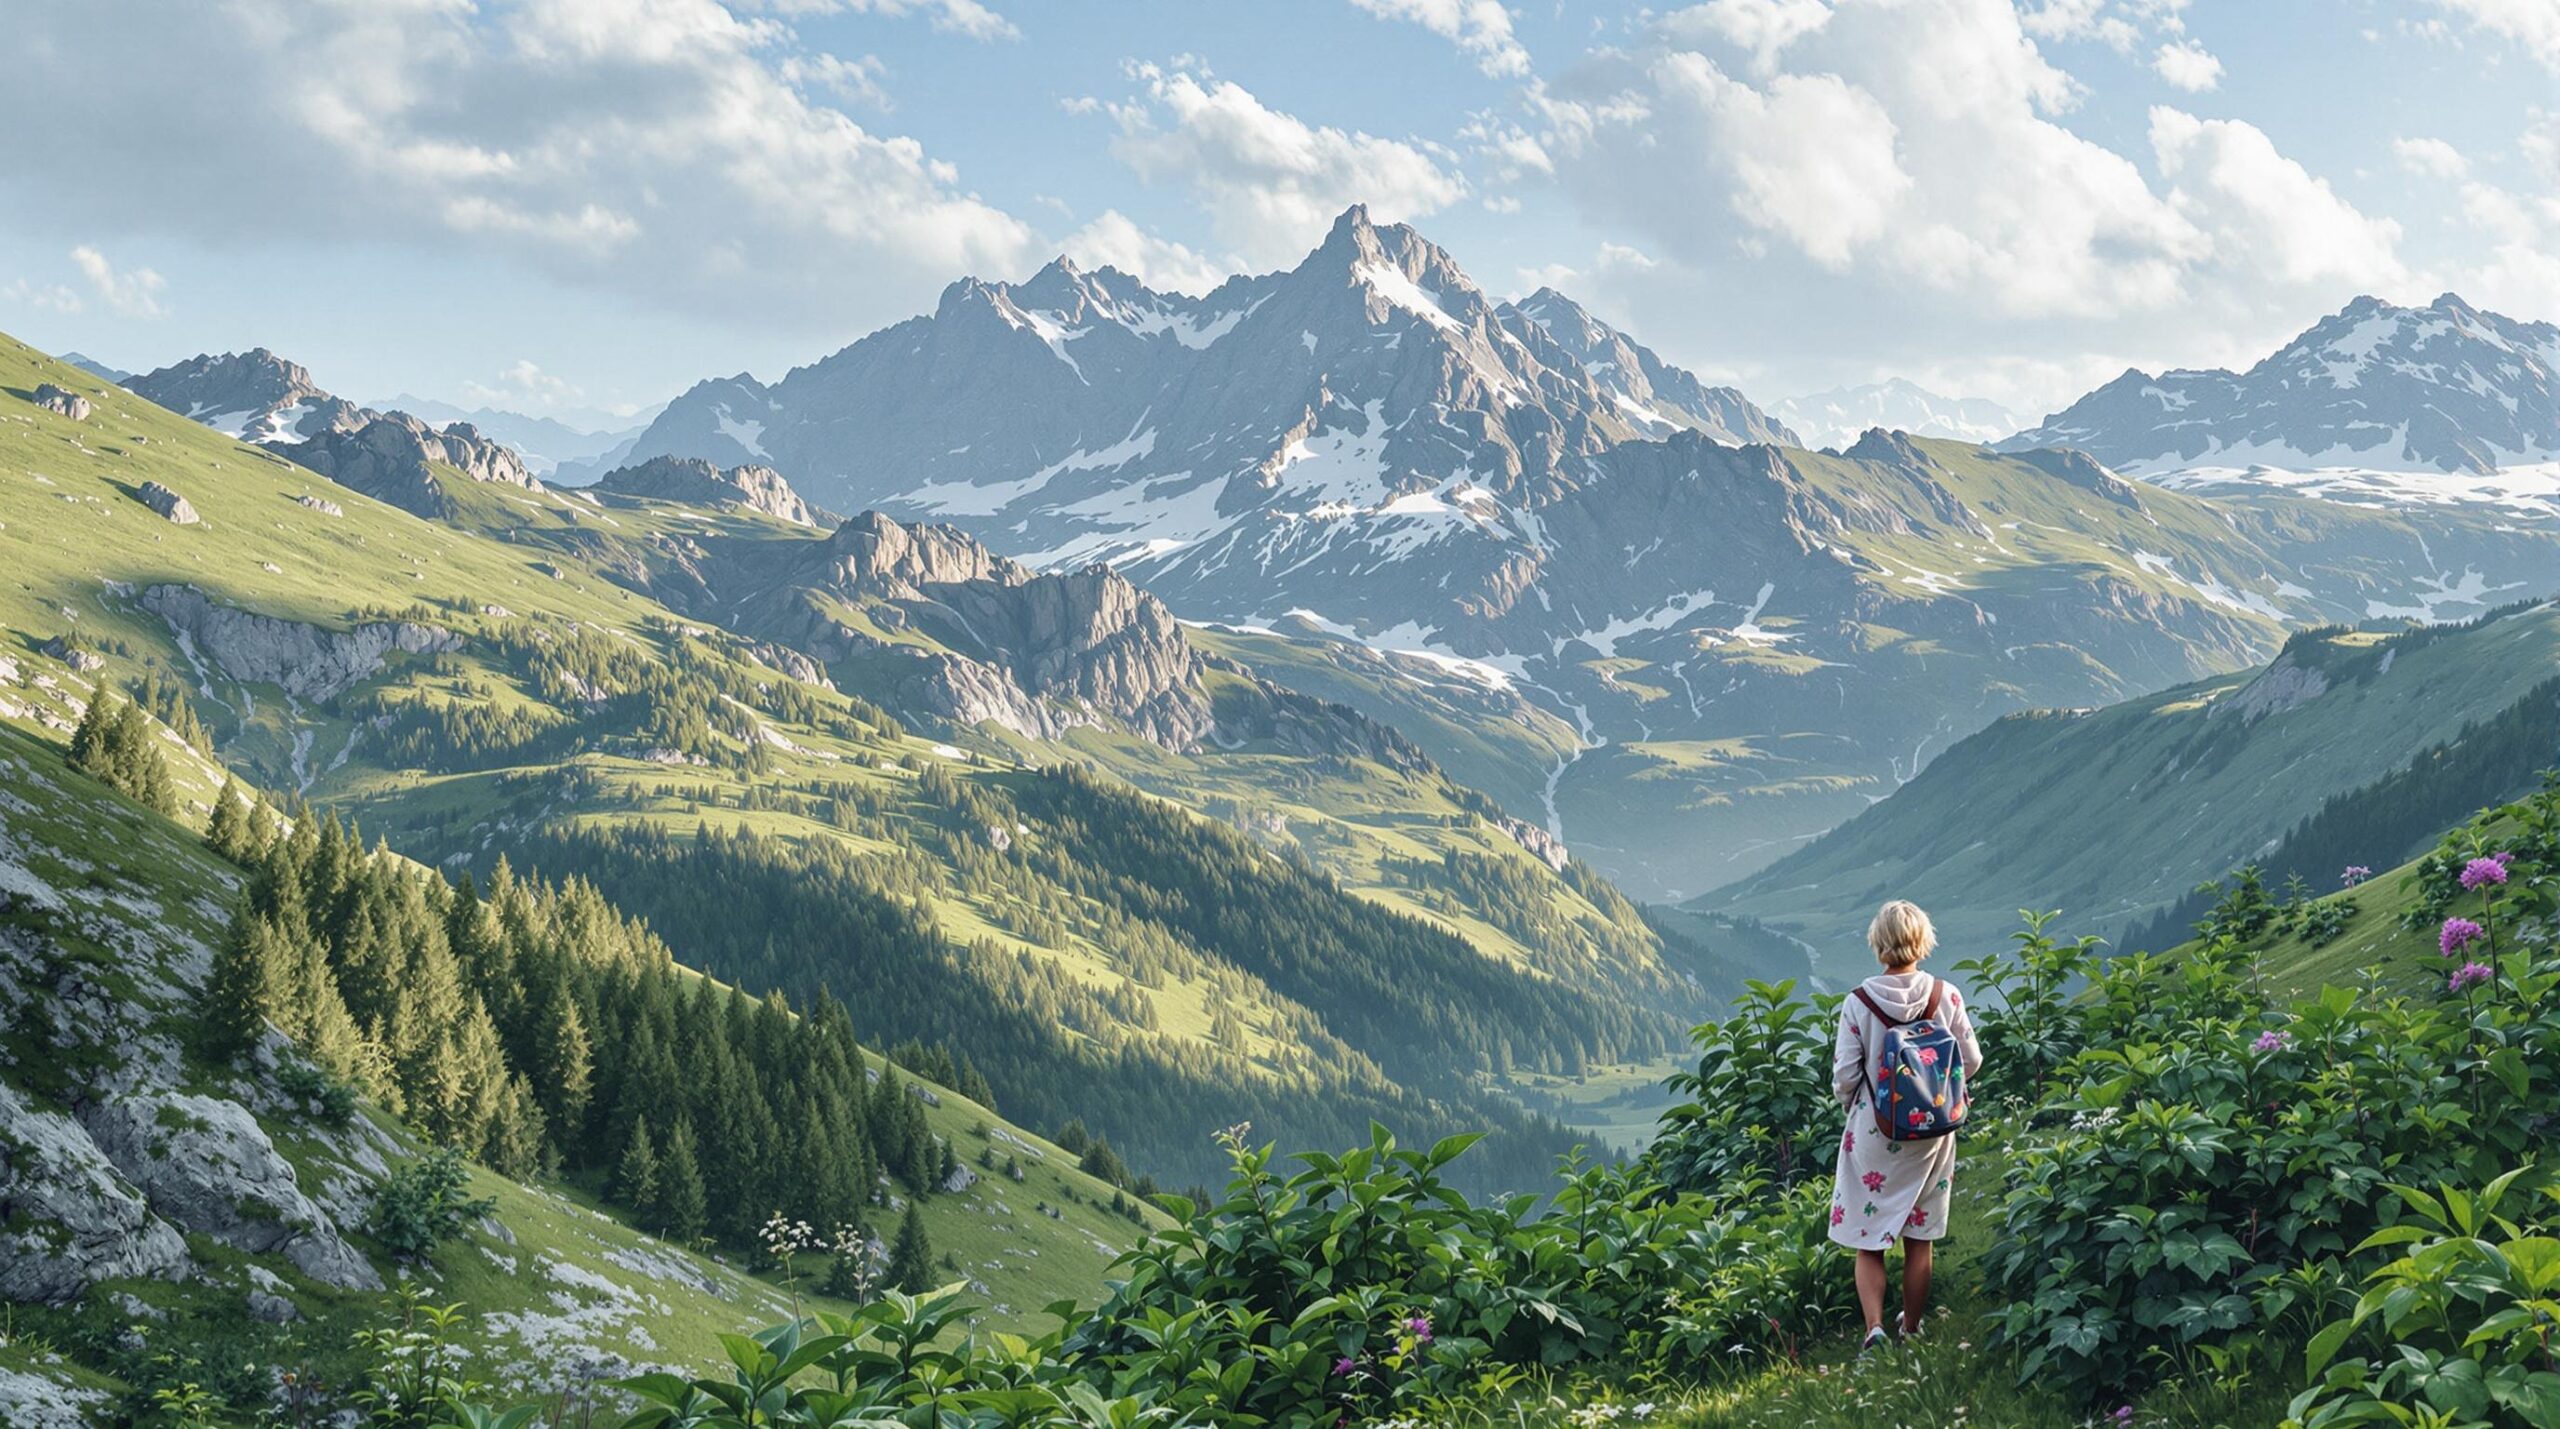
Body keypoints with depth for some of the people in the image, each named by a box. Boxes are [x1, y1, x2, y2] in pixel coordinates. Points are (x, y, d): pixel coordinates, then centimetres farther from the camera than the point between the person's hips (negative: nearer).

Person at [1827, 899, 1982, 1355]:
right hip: (1932, 1131, 2)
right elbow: (1971, 1062, 1)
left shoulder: (1859, 1002, -13)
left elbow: (1844, 1076, -10)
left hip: (1873, 1132, -2)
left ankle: (1875, 1327, -10)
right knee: (1920, 1240, 15)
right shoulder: (1947, 996, -8)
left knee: (1868, 1241, 7)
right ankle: (1911, 1330, 26)